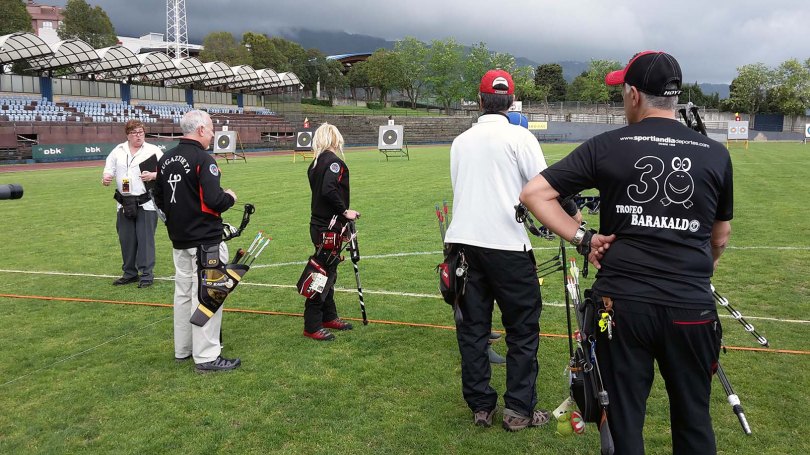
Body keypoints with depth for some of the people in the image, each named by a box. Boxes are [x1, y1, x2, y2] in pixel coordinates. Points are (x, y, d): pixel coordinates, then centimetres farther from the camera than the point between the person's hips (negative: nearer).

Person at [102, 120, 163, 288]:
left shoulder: (153, 150, -1)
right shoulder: (118, 151, 10)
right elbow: (108, 170, 10)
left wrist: (153, 175, -23)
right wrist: (105, 178, -13)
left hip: (146, 203, -4)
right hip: (124, 203, 4)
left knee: (145, 239, -2)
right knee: (126, 239, 10)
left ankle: (147, 274, 7)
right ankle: (129, 273, 22)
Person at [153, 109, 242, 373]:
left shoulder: (166, 159, 7)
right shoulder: (202, 159, -17)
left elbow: (159, 198, 15)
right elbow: (215, 201, -25)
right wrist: (230, 198, -5)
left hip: (178, 240, 8)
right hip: (205, 240, -8)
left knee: (183, 292, 17)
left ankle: (183, 349, 28)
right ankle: (207, 357, 2)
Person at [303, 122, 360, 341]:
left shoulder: (315, 163, 12)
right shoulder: (332, 161, -15)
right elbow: (328, 190, -27)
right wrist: (345, 211, -18)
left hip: (319, 223, 10)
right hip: (328, 228, -9)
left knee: (328, 272, 18)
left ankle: (329, 316, 31)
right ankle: (312, 326, 3)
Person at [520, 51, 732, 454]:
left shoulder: (606, 147, -4)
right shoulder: (716, 155, 1)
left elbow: (533, 193, -6)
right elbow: (721, 236, 13)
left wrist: (582, 238, -4)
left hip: (622, 303, -1)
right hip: (692, 309, 2)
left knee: (626, 421, 13)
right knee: (694, 422, 19)